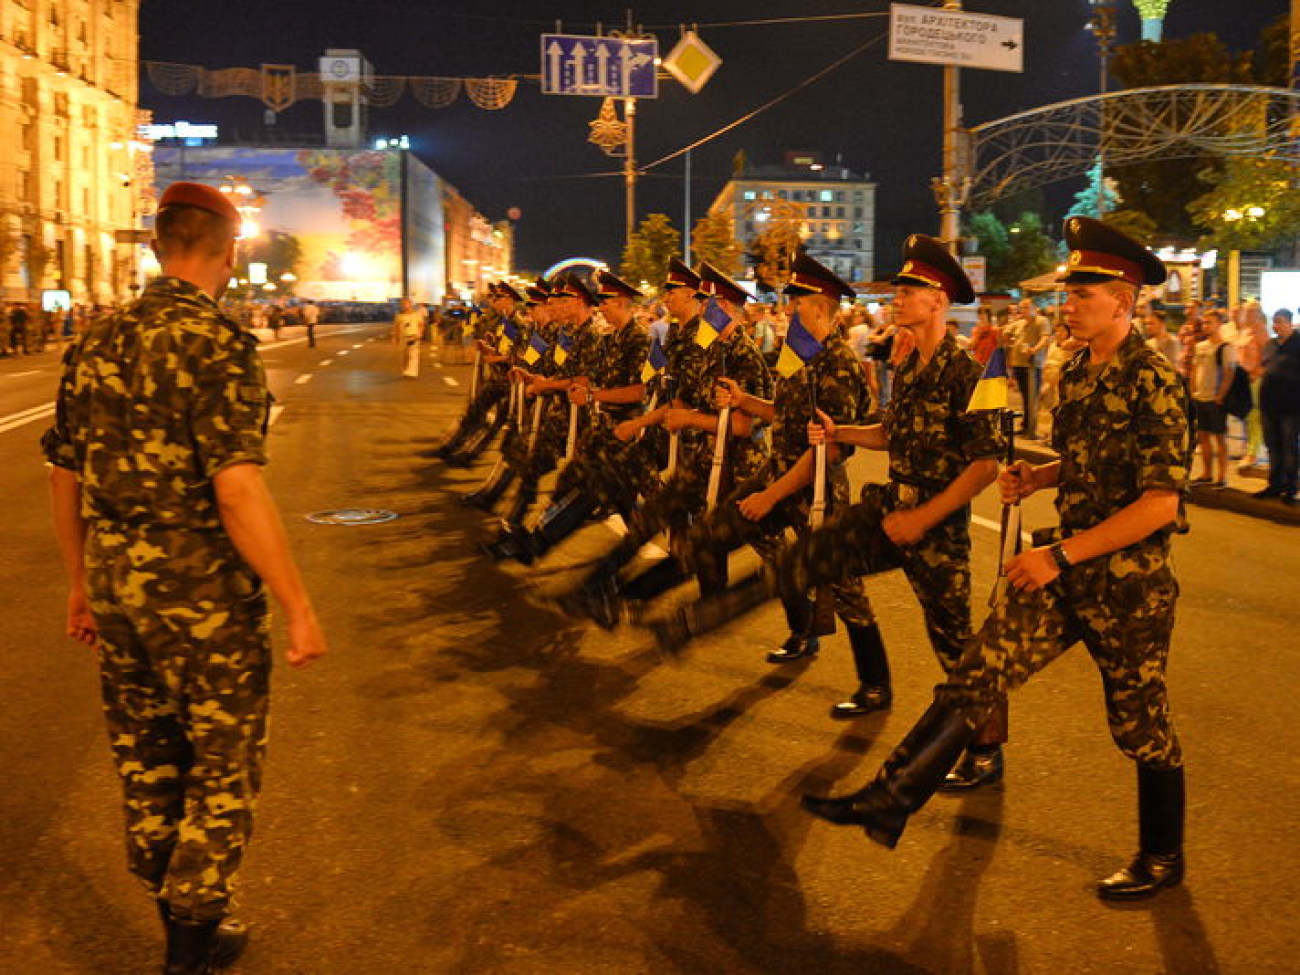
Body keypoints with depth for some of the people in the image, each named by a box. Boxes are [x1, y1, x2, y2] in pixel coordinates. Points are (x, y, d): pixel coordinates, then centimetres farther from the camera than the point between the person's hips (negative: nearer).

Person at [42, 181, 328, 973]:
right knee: (224, 763, 10)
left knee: (145, 757, 19)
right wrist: (299, 605, -19)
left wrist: (83, 584, 22)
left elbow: (66, 480, 11)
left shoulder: (98, 343, 6)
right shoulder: (217, 344, -17)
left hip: (114, 583, 7)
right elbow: (238, 494, -24)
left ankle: (176, 910, 36)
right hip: (201, 590, -7)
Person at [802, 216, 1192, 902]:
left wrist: (1062, 553, -23)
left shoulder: (1153, 381, -17)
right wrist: (1036, 479, 2)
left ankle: (1162, 858, 30)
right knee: (973, 680, 0)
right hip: (1063, 568, 7)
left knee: (1140, 725, 9)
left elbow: (1161, 502, -22)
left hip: (1128, 579, -7)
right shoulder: (1077, 372, 8)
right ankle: (888, 802, 2)